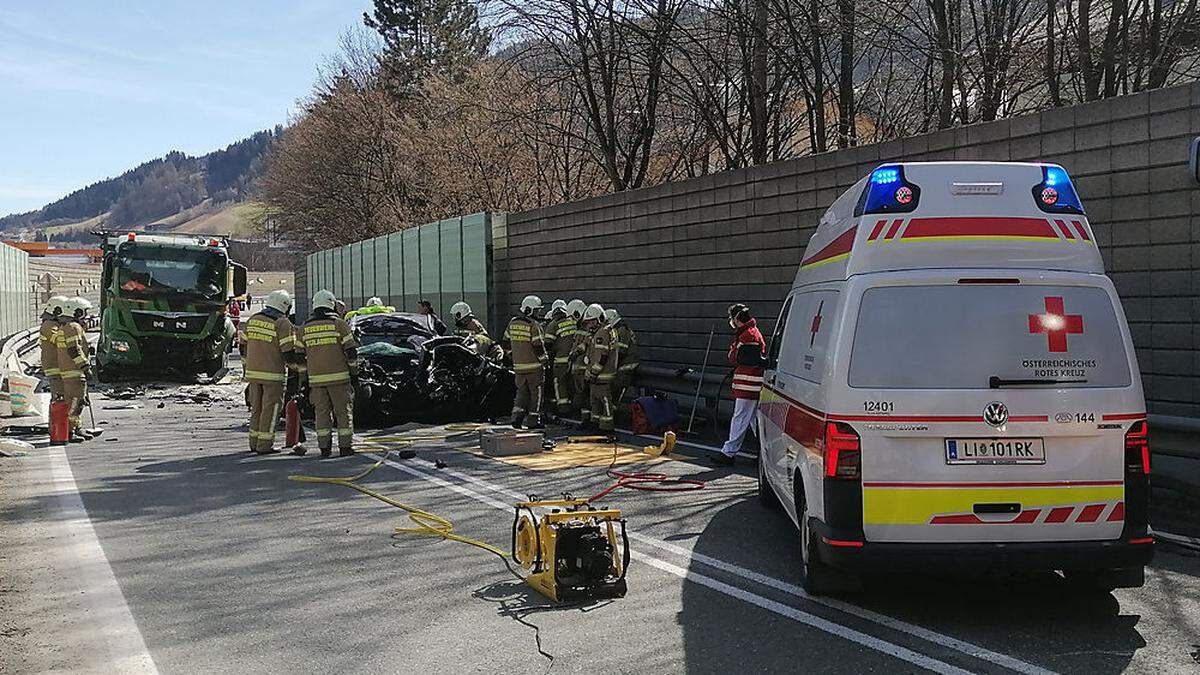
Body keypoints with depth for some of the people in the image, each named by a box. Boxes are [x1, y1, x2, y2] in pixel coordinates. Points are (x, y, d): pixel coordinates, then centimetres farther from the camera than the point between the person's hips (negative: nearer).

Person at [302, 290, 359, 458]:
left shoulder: (305, 328, 9)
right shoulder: (339, 323, -3)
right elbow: (351, 351, -4)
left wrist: (304, 378, 16)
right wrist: (354, 371, 7)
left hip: (316, 378, 3)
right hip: (339, 376, -3)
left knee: (322, 412, 9)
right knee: (343, 411, 3)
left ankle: (324, 447, 7)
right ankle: (345, 447, 1)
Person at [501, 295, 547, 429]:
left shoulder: (513, 323, 8)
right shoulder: (534, 326, -13)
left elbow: (505, 343, 15)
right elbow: (539, 346, -15)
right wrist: (543, 359, 0)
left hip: (518, 365, 6)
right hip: (533, 365, -6)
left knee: (522, 391, 16)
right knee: (536, 392, 5)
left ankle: (516, 416, 3)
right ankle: (534, 421, 8)